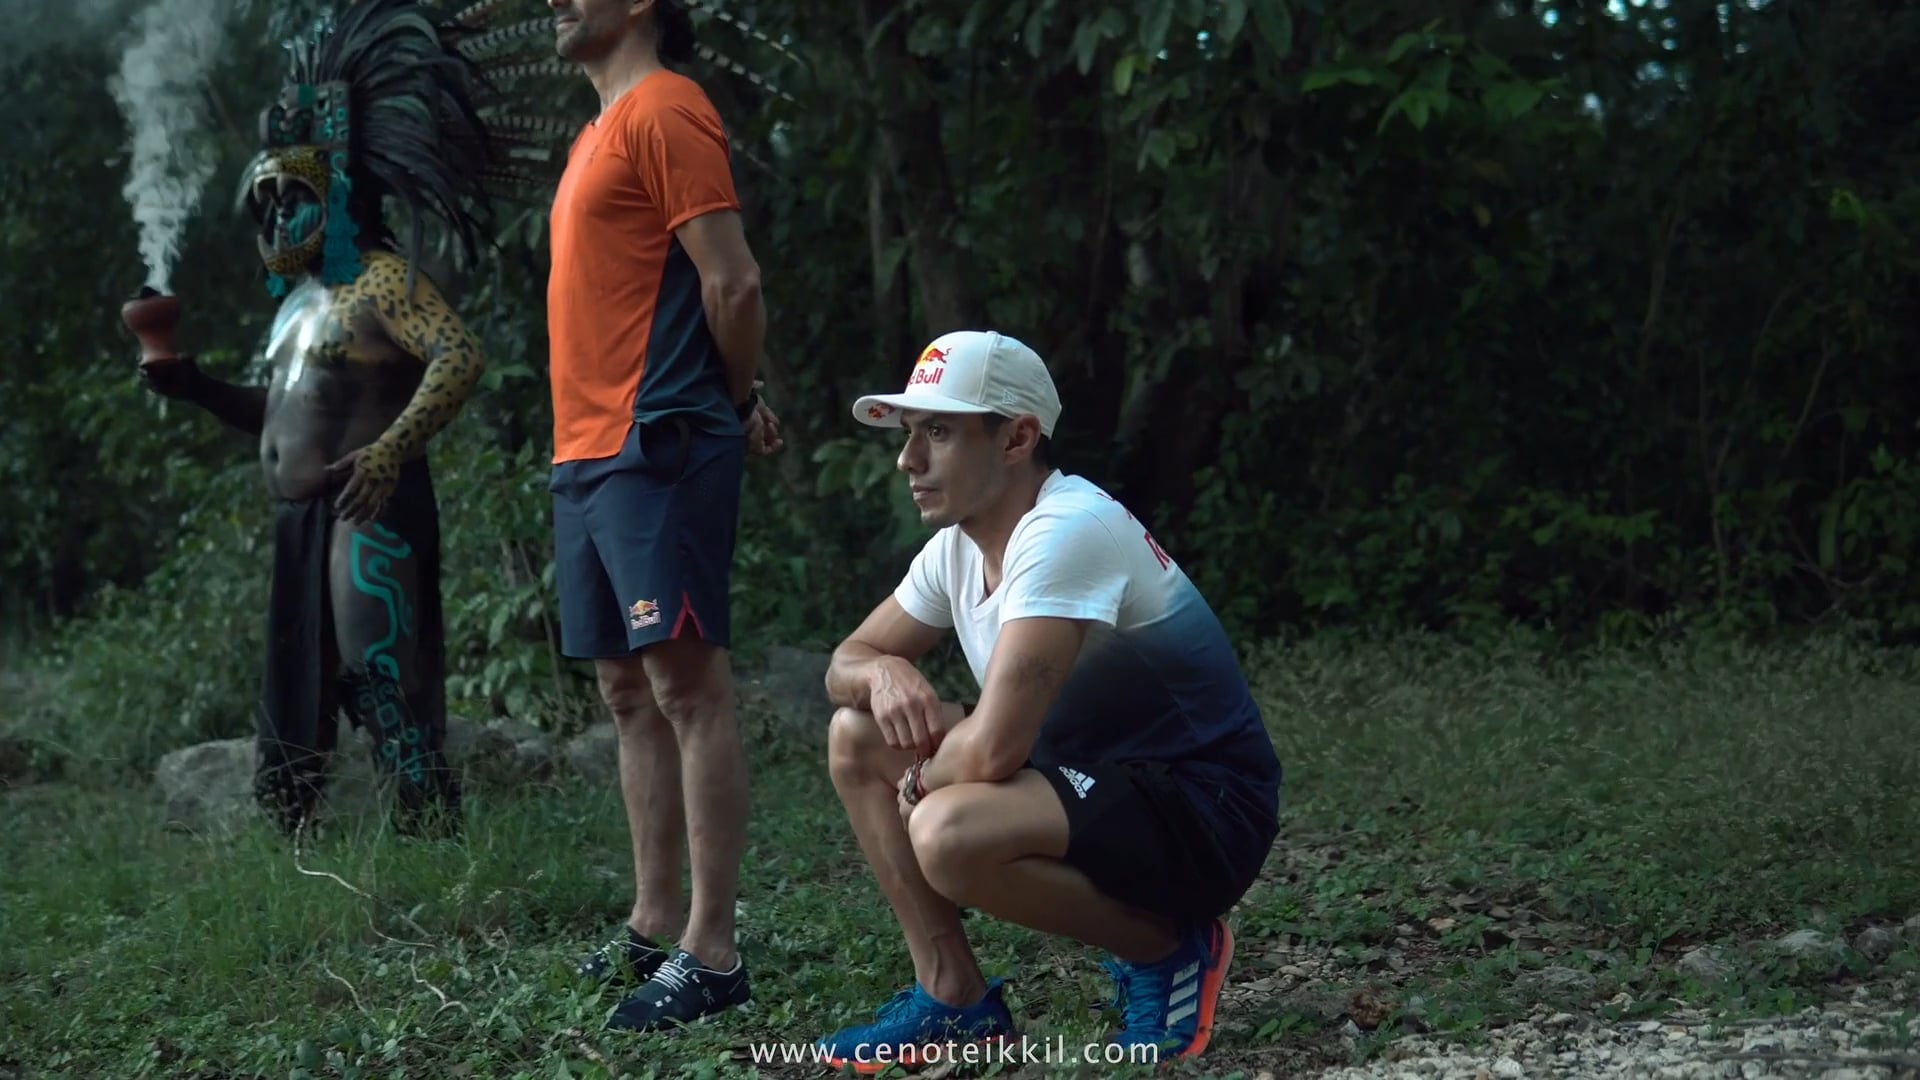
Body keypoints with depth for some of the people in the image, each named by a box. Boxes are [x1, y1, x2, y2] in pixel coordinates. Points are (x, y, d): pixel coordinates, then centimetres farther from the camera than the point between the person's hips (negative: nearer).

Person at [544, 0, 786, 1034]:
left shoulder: (665, 110, -8)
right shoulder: (602, 130, 21)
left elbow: (732, 284, -13)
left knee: (686, 685, -10)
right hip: (589, 453, 10)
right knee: (631, 694, 10)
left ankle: (711, 953, -10)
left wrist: (734, 406, 0)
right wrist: (735, 403, 12)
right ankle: (652, 929, 16)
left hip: (656, 451, -10)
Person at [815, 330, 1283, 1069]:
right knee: (857, 737, 6)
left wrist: (921, 776, -10)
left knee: (947, 832, -33)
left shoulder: (1066, 532, -25)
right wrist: (882, 674, -9)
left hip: (1205, 813, -9)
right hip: (1096, 781, 9)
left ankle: (1166, 948, -8)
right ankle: (953, 996, 7)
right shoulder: (959, 545, 3)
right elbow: (848, 659, 16)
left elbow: (992, 748, -32)